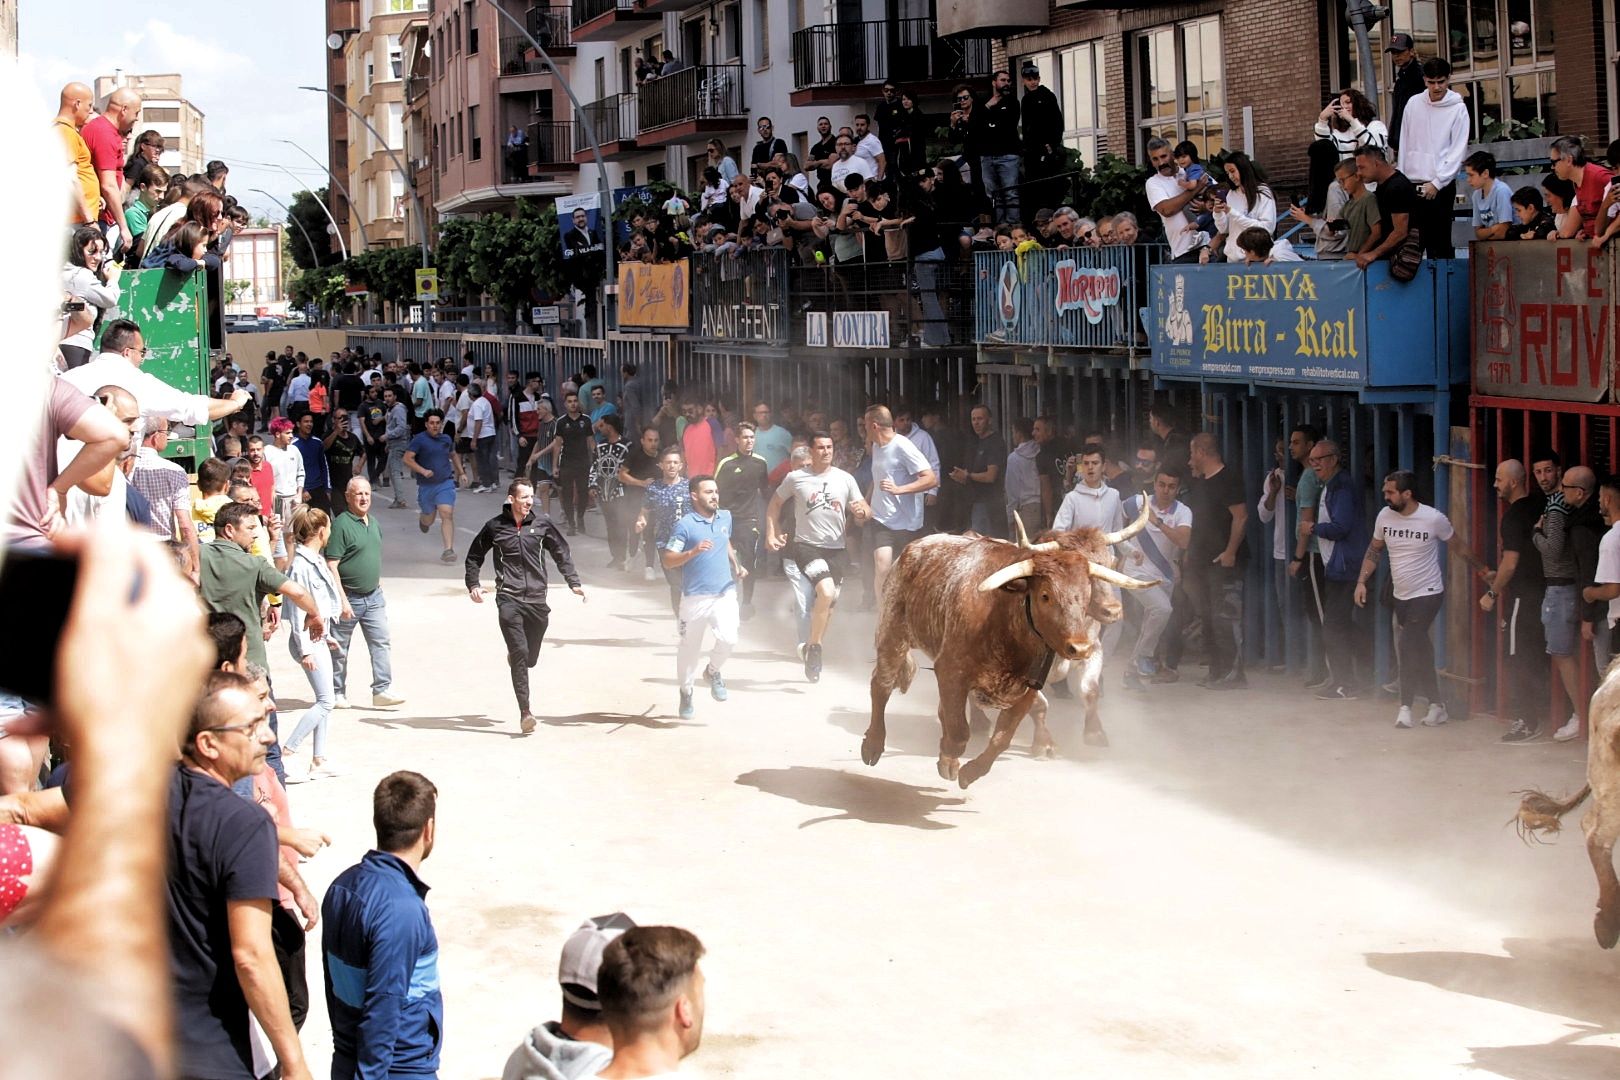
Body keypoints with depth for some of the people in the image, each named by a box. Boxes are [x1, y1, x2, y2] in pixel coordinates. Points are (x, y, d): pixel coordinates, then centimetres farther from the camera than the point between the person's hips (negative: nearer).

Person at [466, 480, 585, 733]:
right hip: (509, 599, -3)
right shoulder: (495, 526, 2)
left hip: (537, 599, 3)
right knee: (520, 653, -15)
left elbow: (562, 553, 17)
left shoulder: (541, 524, 5)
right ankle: (525, 713, -15)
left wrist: (573, 582, 8)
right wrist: (473, 584, 3)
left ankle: (513, 655, 48)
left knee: (530, 658, 9)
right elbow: (474, 555, 15)